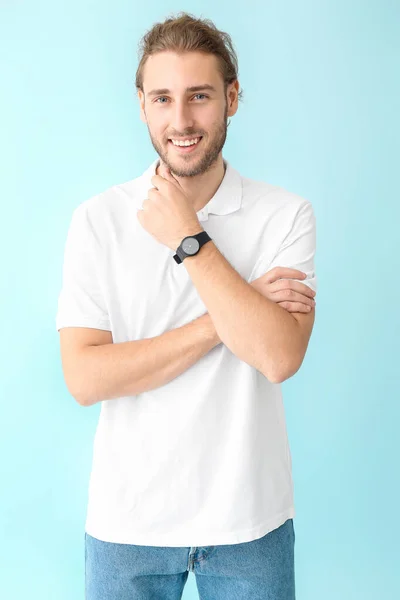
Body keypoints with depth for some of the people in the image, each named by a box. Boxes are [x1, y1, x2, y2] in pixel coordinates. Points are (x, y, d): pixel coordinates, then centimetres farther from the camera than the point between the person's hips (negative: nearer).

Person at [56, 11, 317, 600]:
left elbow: (280, 356, -20)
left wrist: (188, 240, -19)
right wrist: (226, 322, -17)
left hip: (249, 518, 0)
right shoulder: (97, 220, -6)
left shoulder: (285, 214, -7)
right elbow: (84, 378, -14)